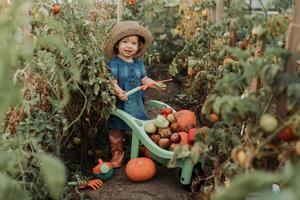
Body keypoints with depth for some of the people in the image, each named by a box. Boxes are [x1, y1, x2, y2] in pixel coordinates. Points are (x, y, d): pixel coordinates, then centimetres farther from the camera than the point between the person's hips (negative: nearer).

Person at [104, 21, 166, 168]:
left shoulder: (138, 64, 8)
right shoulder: (114, 63, -12)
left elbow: (143, 79, 18)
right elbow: (113, 82, -20)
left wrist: (156, 84, 8)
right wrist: (118, 91, -38)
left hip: (136, 103, 5)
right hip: (120, 103, -5)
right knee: (117, 130, 7)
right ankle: (117, 153, 24)